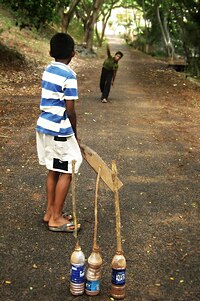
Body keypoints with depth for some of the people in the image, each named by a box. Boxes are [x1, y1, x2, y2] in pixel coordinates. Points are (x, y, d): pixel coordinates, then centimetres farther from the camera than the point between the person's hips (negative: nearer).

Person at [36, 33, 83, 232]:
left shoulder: (48, 70, 8)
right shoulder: (69, 75, -15)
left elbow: (50, 102, 11)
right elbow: (70, 110, -16)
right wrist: (74, 133, 0)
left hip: (44, 126, 8)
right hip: (59, 130, -8)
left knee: (53, 170, 17)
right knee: (66, 172, 2)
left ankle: (50, 211, 26)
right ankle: (56, 219, 9)